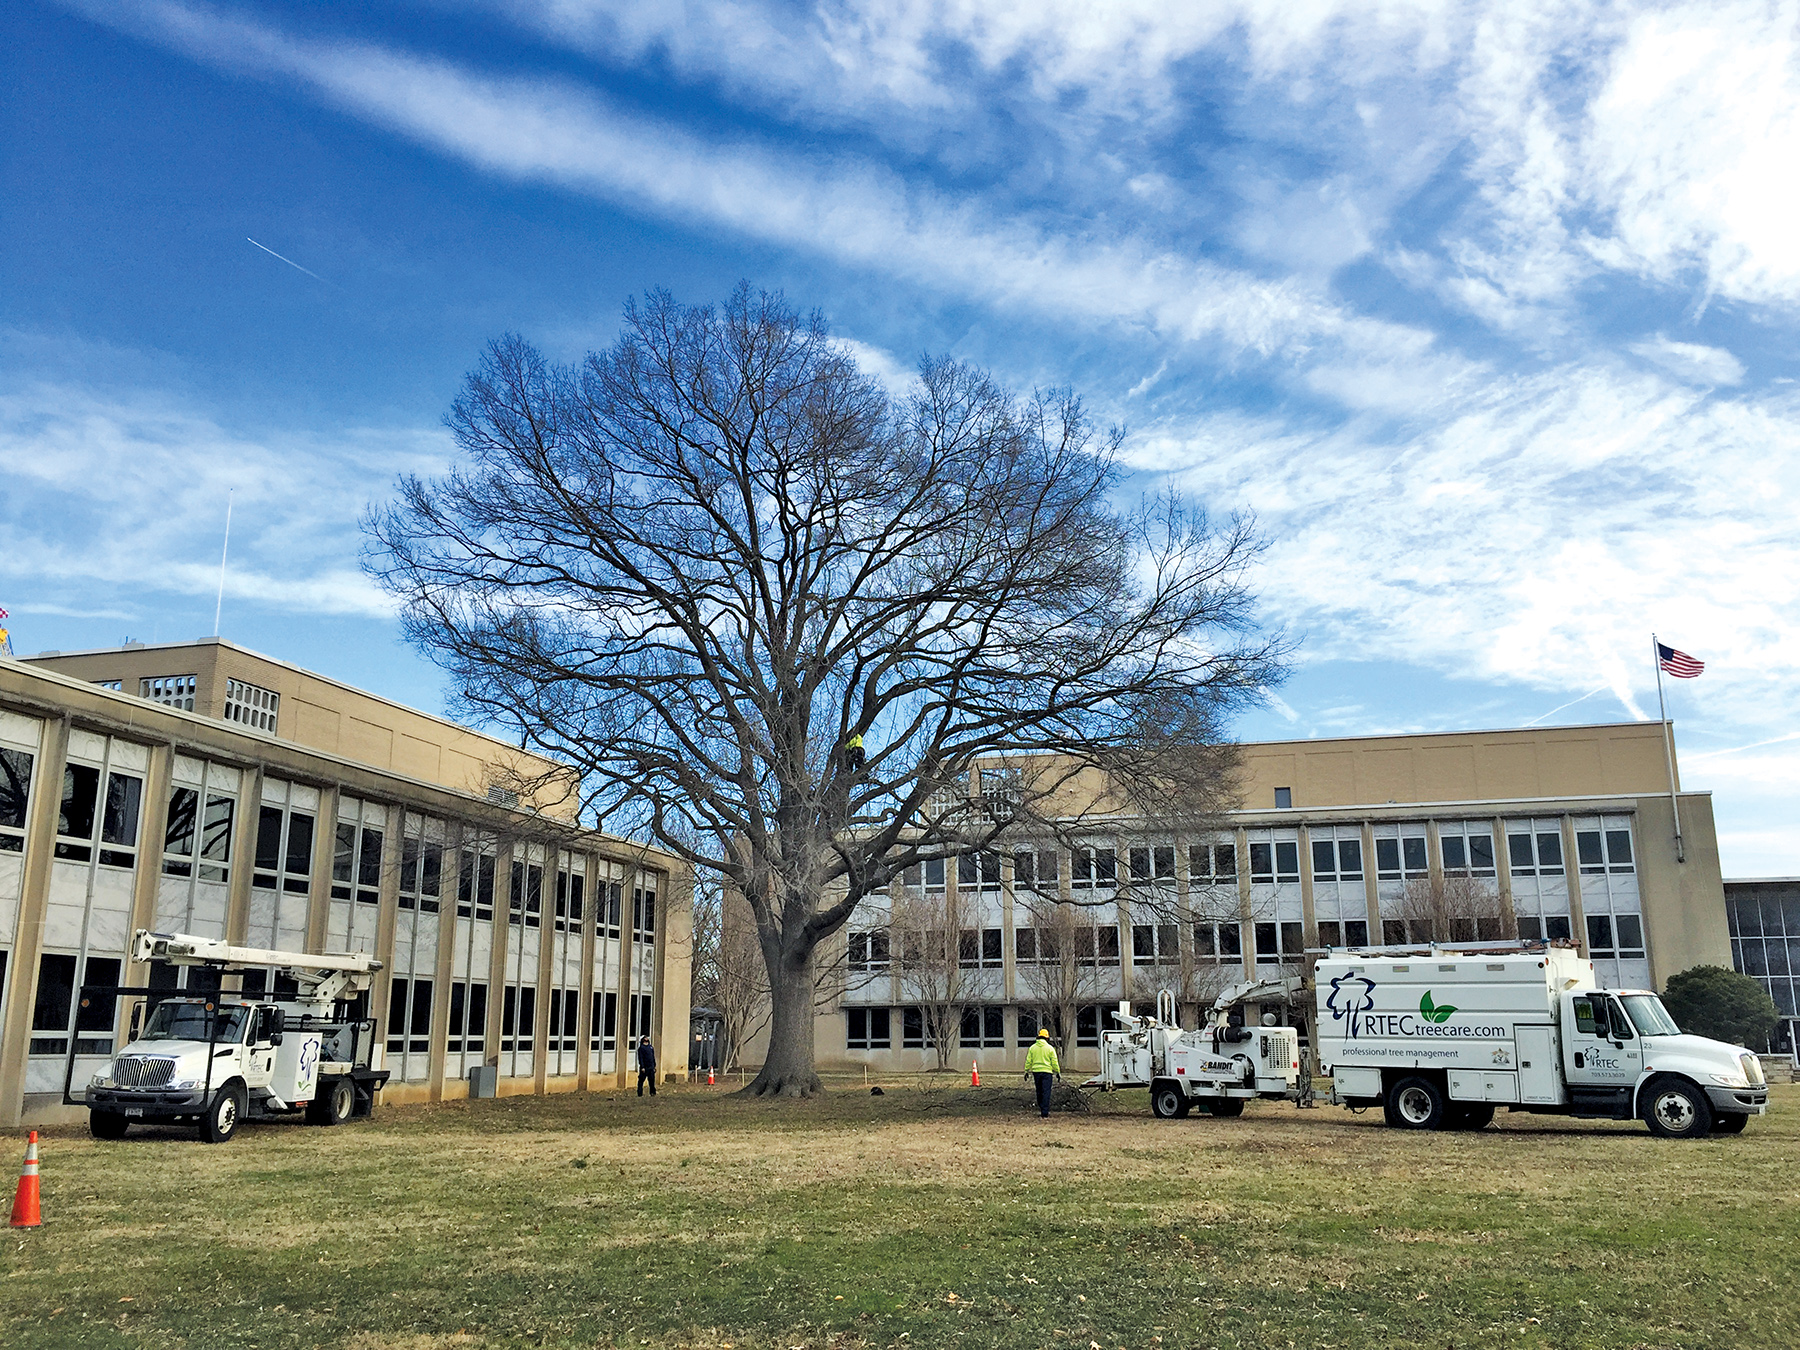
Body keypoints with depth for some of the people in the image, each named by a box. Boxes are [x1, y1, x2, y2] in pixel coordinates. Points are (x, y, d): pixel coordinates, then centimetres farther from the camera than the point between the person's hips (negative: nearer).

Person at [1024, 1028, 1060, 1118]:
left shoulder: (1032, 1047, 4)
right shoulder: (1050, 1048, -4)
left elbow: (1028, 1061, 5)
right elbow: (1054, 1062, -3)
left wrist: (1026, 1071, 13)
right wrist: (1058, 1072, 7)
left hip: (1036, 1072, 3)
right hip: (1047, 1072, -3)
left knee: (1039, 1091, 19)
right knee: (1046, 1092, -4)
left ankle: (1041, 1109, 31)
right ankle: (1045, 1114, -9)